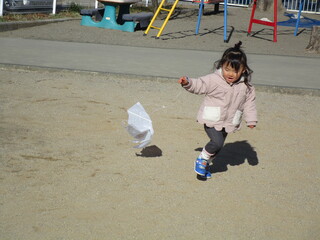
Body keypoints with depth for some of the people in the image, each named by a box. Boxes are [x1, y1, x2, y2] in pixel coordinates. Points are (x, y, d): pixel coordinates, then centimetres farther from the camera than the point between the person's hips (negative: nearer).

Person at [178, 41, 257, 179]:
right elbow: (199, 85, -9)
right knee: (217, 142, -22)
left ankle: (205, 164, 39)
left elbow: (249, 103, 5)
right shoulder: (214, 80, -13)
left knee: (218, 146, 15)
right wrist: (188, 83, -27)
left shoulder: (246, 87, -3)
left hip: (228, 123, 4)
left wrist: (251, 120, 3)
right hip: (211, 120, -4)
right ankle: (202, 159, 4)